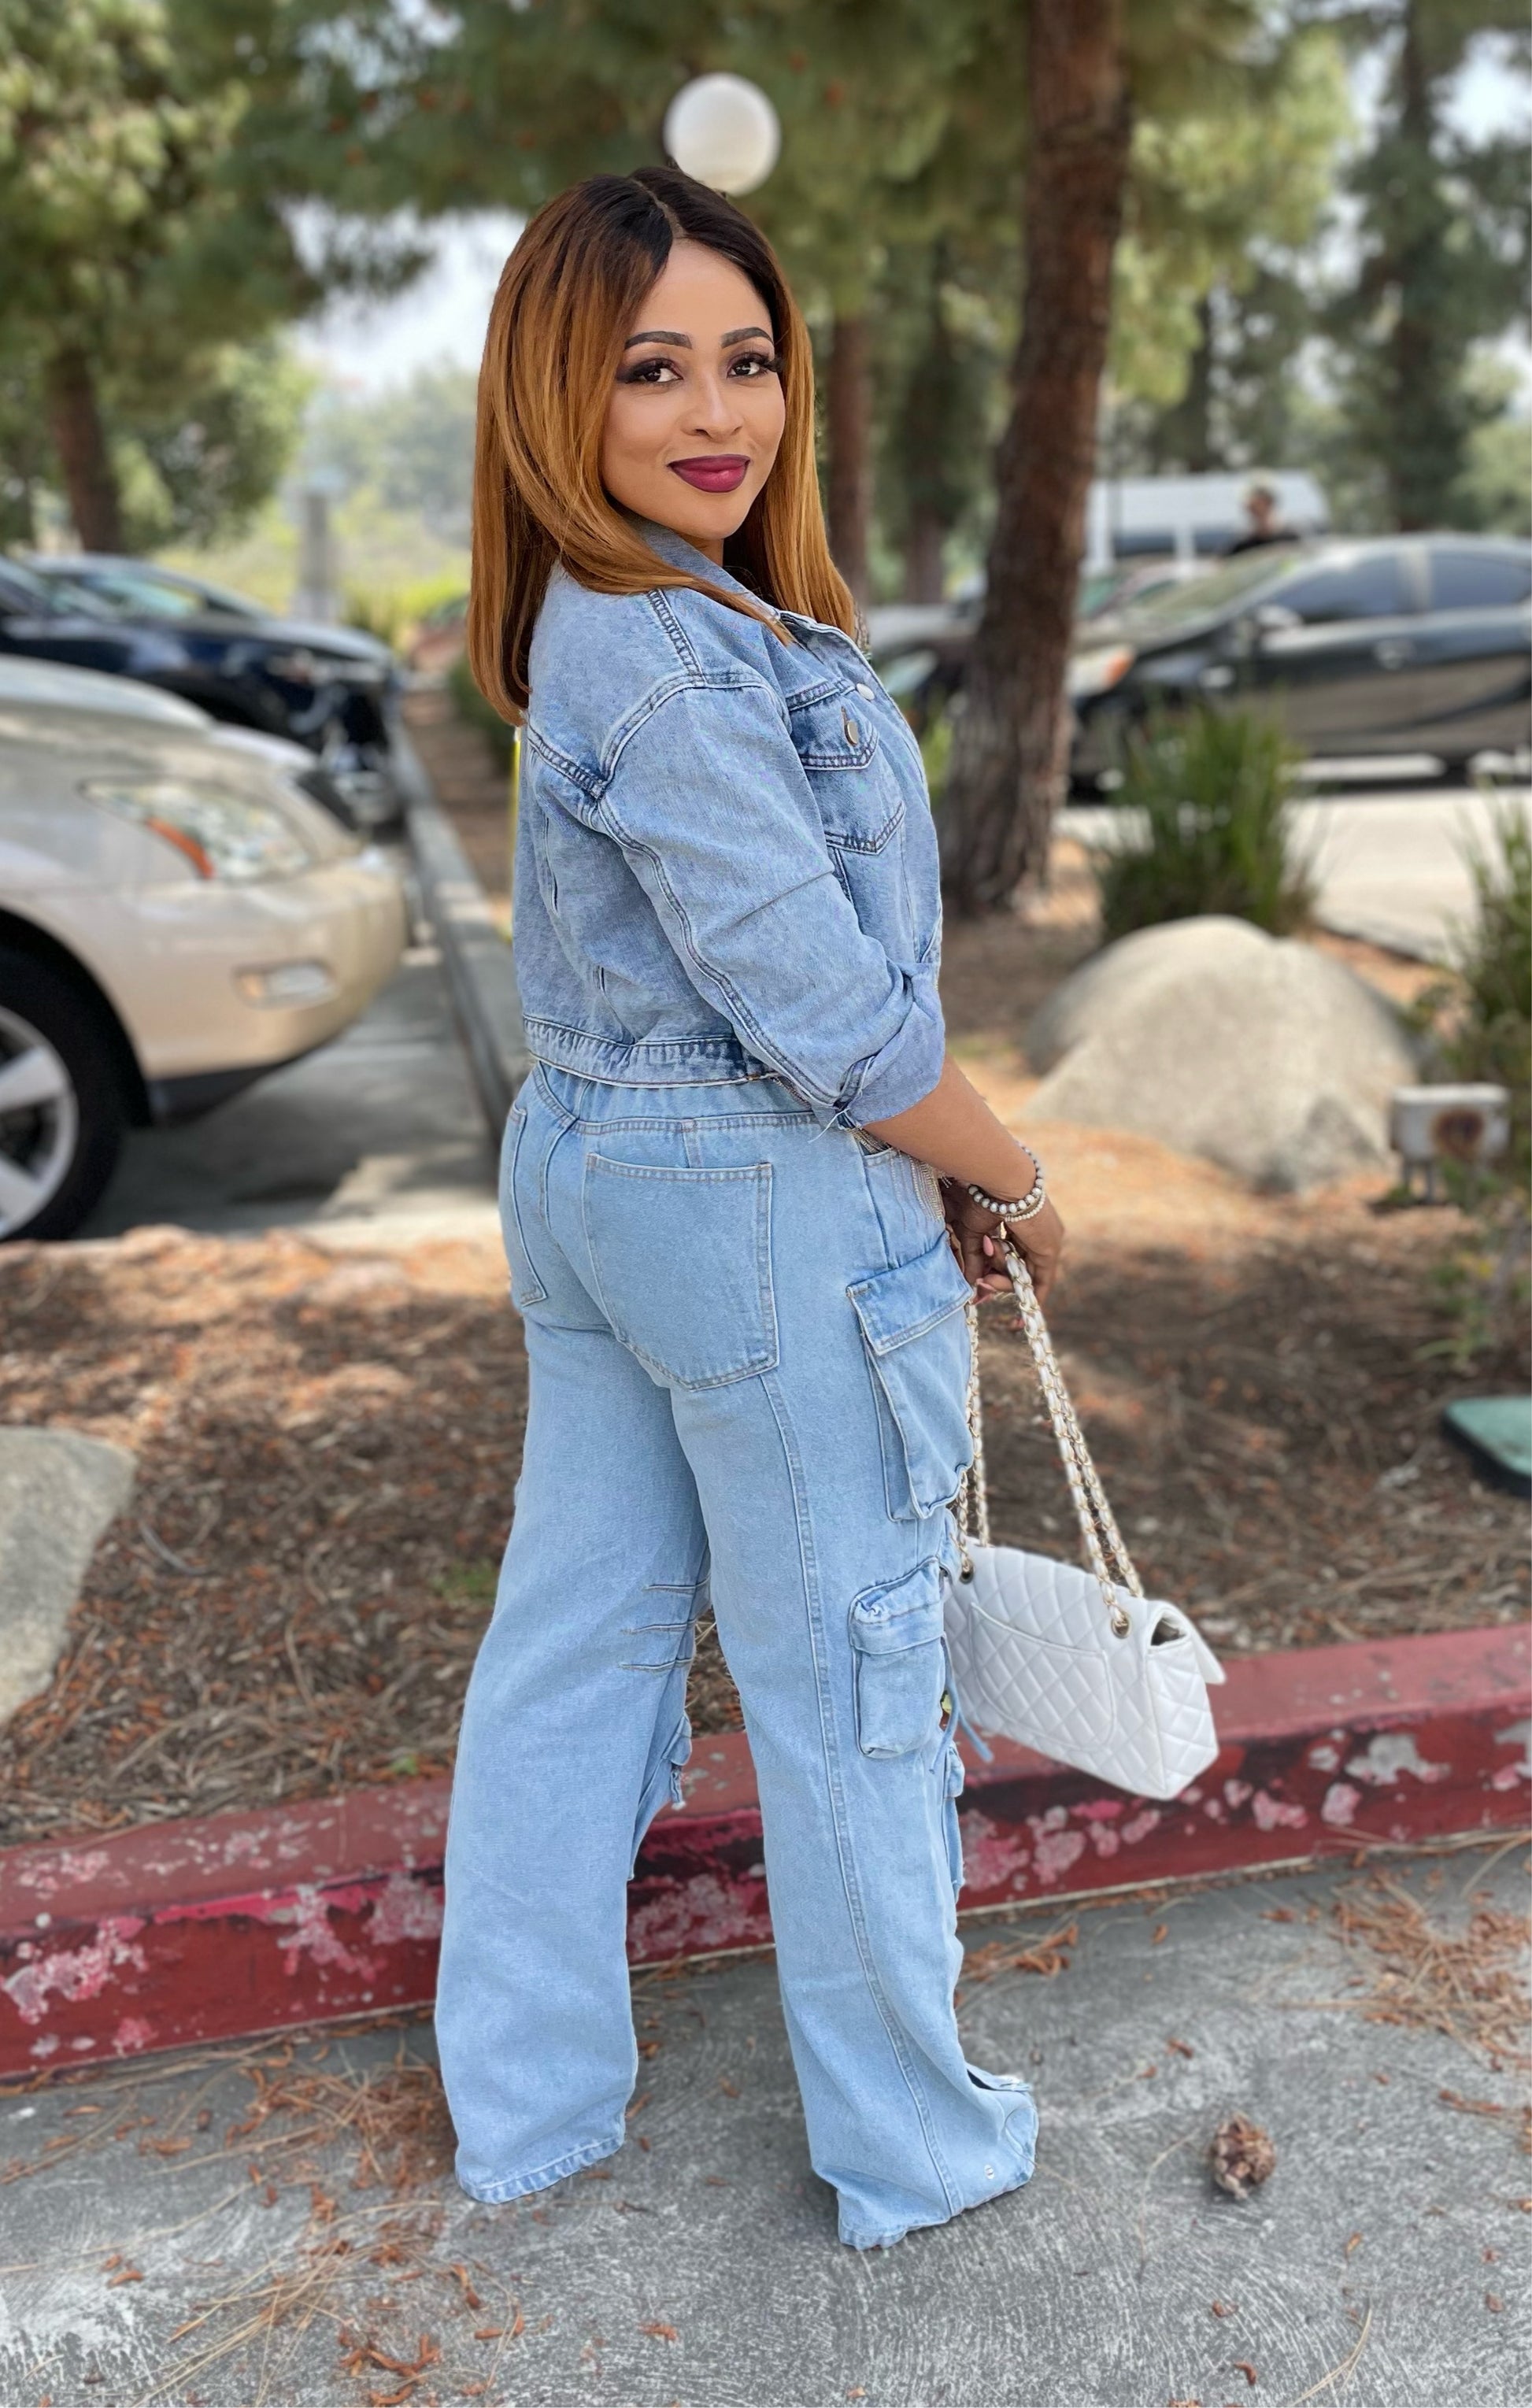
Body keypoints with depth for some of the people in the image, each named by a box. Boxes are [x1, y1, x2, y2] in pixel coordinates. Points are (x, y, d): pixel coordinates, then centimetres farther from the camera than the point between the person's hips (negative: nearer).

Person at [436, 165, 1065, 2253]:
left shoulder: (600, 628, 9)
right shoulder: (678, 666, -22)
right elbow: (827, 1020, -23)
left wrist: (930, 1166, 12)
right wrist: (1007, 1175, -5)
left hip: (586, 1167, 9)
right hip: (776, 1210, -9)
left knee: (573, 1629, 16)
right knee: (843, 1671, 7)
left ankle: (524, 2105, 35)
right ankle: (915, 2150, 30)